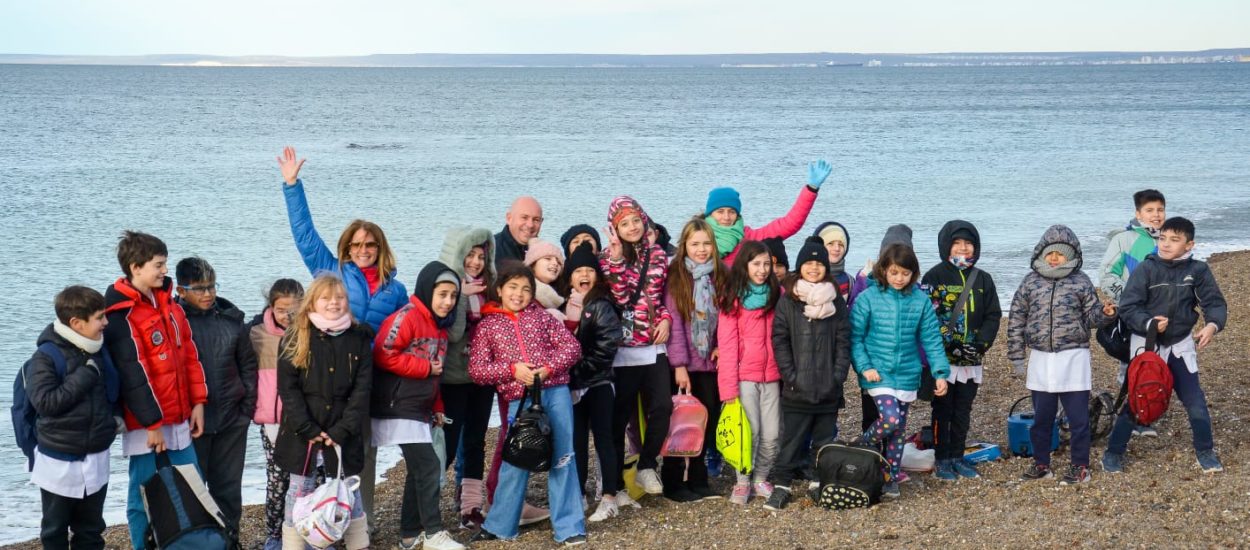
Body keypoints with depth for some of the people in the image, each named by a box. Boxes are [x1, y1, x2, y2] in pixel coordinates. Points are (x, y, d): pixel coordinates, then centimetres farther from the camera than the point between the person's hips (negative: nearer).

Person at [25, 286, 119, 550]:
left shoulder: (99, 349, 2)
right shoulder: (46, 356, -17)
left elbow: (112, 391, 18)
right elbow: (44, 401, -26)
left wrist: (113, 417, 3)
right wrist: (85, 376, -24)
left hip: (95, 457, 5)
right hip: (59, 461, -5)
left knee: (91, 529, 15)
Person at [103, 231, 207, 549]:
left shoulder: (168, 302, 10)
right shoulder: (121, 314, -14)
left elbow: (189, 354, 14)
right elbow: (133, 374, -16)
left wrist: (197, 402, 9)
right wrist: (152, 424, -16)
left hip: (179, 420, 8)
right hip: (146, 427, -8)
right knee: (146, 498, 2)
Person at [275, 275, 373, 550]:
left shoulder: (359, 339, 4)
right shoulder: (297, 338, 0)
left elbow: (362, 390, -1)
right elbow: (288, 388, -5)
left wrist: (343, 430, -11)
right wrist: (308, 429, -13)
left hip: (343, 434, 1)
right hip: (303, 434, -1)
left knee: (350, 494, 8)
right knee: (300, 495, 4)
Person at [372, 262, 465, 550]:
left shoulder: (439, 325, 15)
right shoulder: (406, 318, -14)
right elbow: (384, 355, -23)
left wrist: (437, 408, 17)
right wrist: (426, 368, -16)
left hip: (421, 409, 9)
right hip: (399, 408, -9)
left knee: (418, 470, 12)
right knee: (429, 467, -12)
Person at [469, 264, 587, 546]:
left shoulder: (541, 316, 9)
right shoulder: (487, 326, 6)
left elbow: (571, 345, 3)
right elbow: (476, 370, 0)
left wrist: (548, 369, -12)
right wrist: (512, 369, -12)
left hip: (556, 393, 1)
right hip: (518, 400, -1)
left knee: (562, 458, 3)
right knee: (515, 462, 4)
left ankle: (569, 526, 9)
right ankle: (499, 525, 20)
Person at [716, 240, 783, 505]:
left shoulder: (777, 294, 9)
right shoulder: (732, 298, -3)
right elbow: (727, 345, -8)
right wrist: (729, 388, -14)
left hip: (771, 376, 3)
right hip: (744, 376, -3)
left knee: (772, 434, 1)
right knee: (749, 432, -9)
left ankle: (761, 477, 21)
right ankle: (743, 481, 8)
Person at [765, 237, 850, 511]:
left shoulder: (837, 302, 7)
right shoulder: (787, 301, 1)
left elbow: (843, 342, 5)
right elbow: (779, 340, -2)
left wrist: (838, 375, -5)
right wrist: (790, 375, -10)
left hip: (829, 388, 2)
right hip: (797, 389, -2)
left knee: (825, 439, 9)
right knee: (792, 439, 1)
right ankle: (781, 486, 7)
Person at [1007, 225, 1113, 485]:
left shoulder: (1081, 282, 1)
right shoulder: (1030, 282, 4)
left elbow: (1090, 317, 4)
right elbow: (1016, 321, 7)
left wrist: (1104, 313, -18)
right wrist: (1016, 356, 5)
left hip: (1073, 358, -2)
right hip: (1040, 359, 2)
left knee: (1078, 417, 1)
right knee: (1041, 417, 10)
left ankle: (1080, 466, 11)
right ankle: (1041, 463, 22)